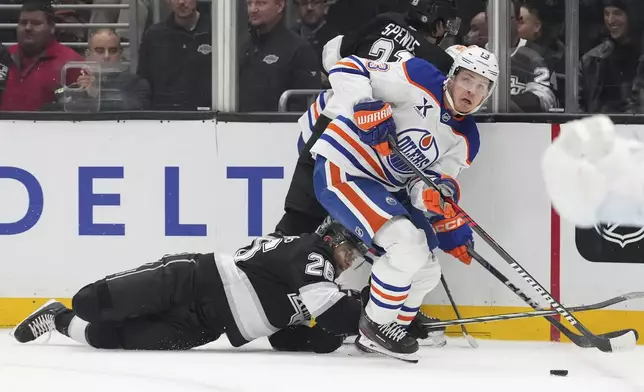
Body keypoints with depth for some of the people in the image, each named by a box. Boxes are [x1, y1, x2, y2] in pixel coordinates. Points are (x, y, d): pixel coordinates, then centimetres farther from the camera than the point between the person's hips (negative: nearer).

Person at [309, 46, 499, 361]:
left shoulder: (464, 139, 6)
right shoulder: (421, 81, -15)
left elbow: (426, 184, 4)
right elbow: (349, 69, -17)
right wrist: (364, 108, -34)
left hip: (386, 187, 9)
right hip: (341, 169, -9)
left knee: (426, 271, 7)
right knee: (407, 242, -24)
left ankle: (376, 336, 24)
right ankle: (377, 324, -5)